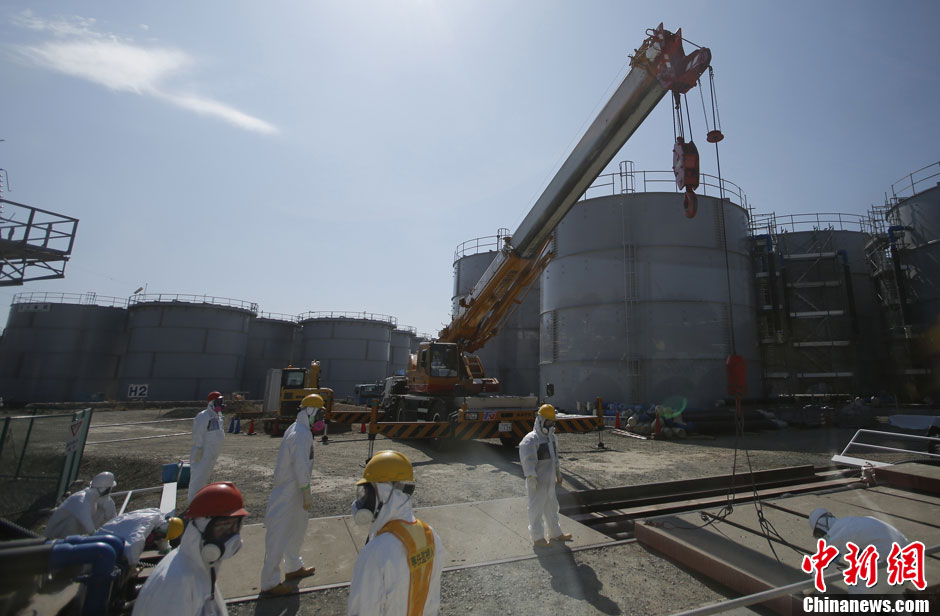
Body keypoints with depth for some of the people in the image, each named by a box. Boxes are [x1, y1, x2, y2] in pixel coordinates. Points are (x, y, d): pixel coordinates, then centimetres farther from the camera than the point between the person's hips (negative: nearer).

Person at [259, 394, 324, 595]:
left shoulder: (296, 429, 7)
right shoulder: (302, 434, -24)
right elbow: (301, 467, -25)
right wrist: (307, 495, -18)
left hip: (290, 489, 10)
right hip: (289, 491, -10)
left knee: (297, 525, 22)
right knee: (279, 535, 3)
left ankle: (294, 567, 39)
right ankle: (270, 583, 17)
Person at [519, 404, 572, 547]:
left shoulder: (551, 437, 9)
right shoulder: (531, 439, -20)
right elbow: (527, 460, -23)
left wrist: (558, 473, 22)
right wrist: (531, 478, -26)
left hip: (549, 481, 9)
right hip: (537, 483, -9)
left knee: (551, 507, 21)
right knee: (536, 509, 4)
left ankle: (555, 533, 37)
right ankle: (537, 538, 19)